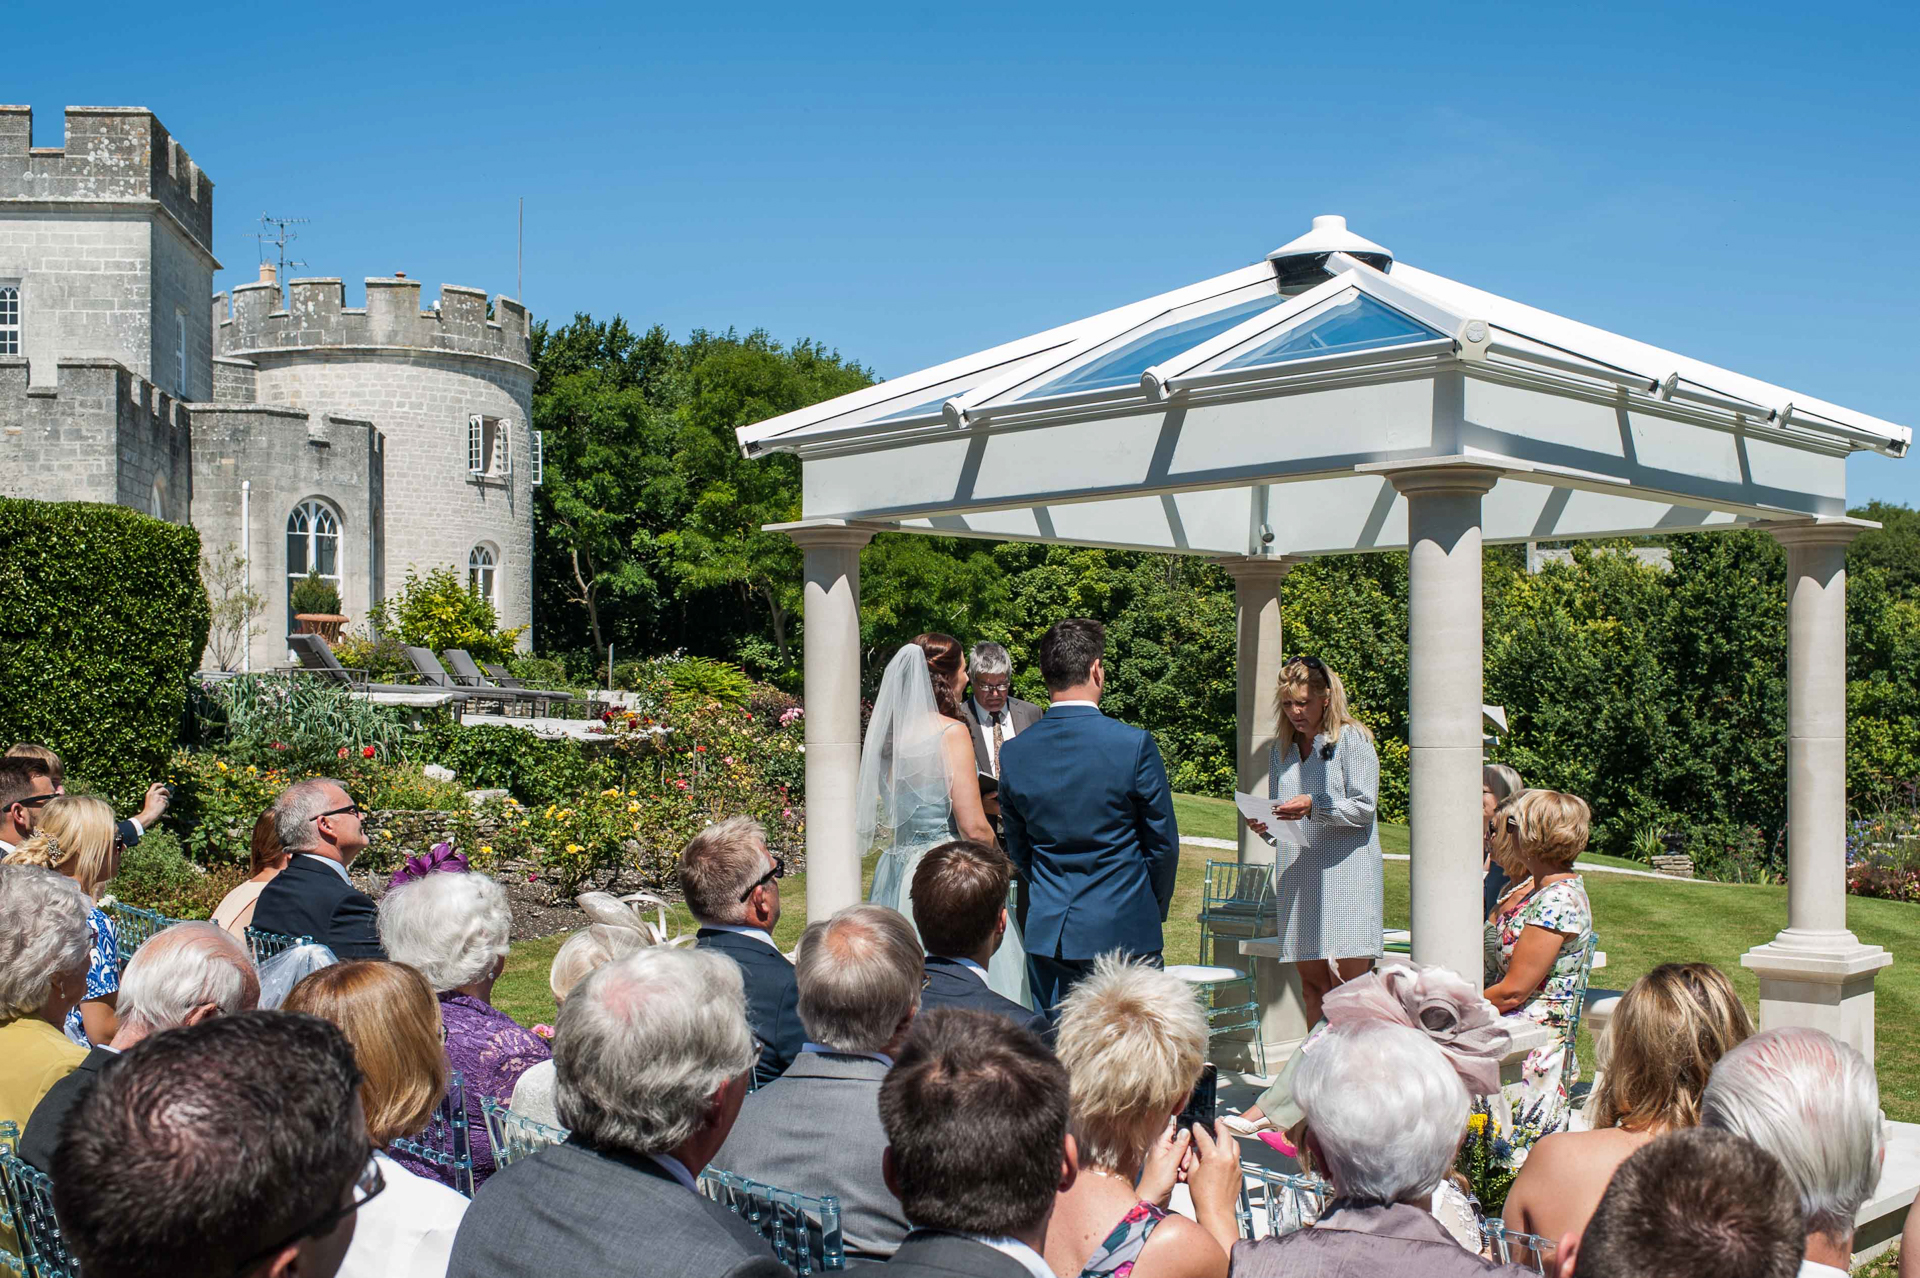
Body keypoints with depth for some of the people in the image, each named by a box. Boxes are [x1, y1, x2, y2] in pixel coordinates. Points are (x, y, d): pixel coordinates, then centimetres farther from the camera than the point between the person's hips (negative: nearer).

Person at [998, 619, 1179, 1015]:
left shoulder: (1014, 752, 0)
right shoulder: (1134, 744, -12)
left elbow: (1018, 848, 10)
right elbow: (1163, 843, -3)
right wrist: (1155, 909, 13)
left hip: (1047, 933, 4)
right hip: (1123, 930, -3)